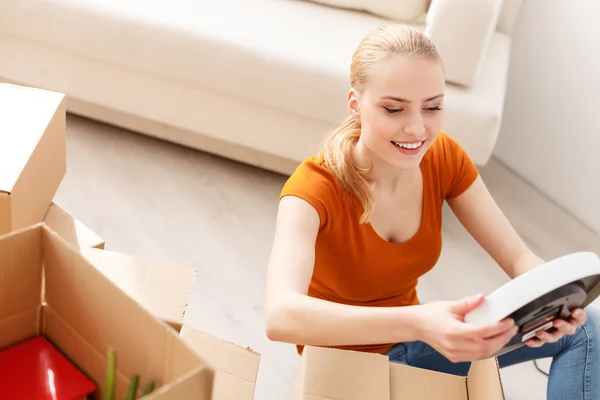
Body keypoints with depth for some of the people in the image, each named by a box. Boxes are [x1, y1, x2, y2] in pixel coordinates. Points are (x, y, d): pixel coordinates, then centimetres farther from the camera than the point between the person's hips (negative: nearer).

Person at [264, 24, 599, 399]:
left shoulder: (445, 158, -13)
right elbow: (280, 316, -46)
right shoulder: (314, 187, -29)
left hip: (410, 339, 6)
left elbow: (518, 257, -12)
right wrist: (416, 324, -60)